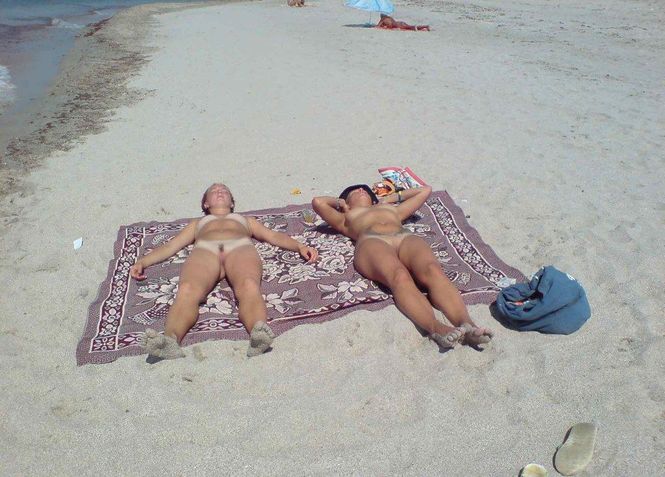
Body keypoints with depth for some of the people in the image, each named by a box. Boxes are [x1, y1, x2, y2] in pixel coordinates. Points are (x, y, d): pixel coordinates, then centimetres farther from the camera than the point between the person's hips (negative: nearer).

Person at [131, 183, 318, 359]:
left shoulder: (246, 220, 43)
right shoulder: (197, 223, 44)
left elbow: (275, 236, 28)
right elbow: (170, 246, 32)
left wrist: (300, 246, 8)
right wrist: (142, 261, 13)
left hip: (240, 248, 0)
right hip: (204, 251, 1)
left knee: (249, 287, -39)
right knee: (187, 291, -37)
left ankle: (258, 333, -66)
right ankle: (170, 340, -61)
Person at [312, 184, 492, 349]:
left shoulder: (393, 209, 46)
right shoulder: (346, 219, 40)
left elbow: (425, 190, 54)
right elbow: (318, 202, 27)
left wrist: (392, 197, 55)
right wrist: (340, 202, 43)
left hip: (407, 238, 3)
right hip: (372, 242, -2)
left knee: (433, 271, -34)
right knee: (400, 277, -39)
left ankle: (467, 325, -57)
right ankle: (436, 328, -62)